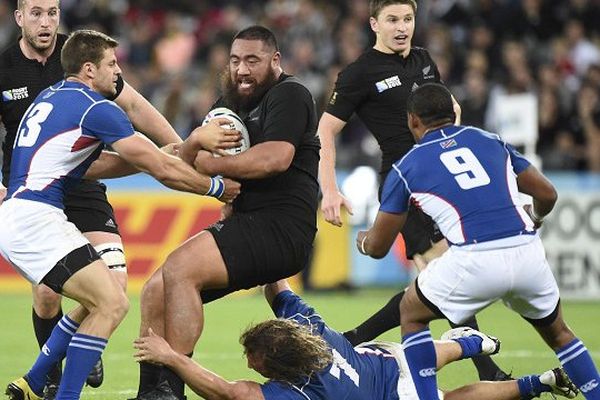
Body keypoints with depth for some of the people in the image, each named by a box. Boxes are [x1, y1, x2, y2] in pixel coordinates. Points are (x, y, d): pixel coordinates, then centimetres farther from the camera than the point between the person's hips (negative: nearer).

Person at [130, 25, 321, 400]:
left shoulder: (289, 95, -5)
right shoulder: (231, 104, 22)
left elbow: (277, 157, -21)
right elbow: (185, 161, 19)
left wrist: (213, 164, -12)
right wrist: (196, 141, -5)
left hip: (280, 228, -10)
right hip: (245, 223, 10)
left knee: (179, 270, -25)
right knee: (155, 293, 1)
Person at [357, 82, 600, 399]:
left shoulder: (406, 167, 13)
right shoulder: (489, 141, 20)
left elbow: (377, 247, 19)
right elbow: (547, 194, 22)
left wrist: (362, 240, 44)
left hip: (474, 261, -3)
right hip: (528, 253, 3)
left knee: (411, 313, 23)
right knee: (557, 332, 28)